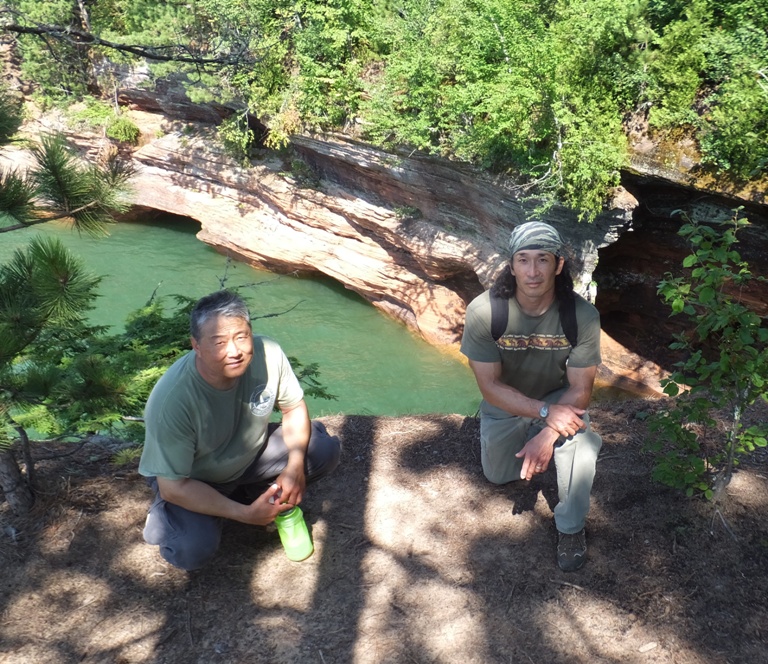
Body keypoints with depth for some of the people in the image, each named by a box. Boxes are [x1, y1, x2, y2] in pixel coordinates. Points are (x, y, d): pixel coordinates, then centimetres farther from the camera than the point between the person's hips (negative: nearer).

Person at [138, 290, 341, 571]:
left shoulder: (268, 353, -26)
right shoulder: (172, 400, -37)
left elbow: (294, 408, -7)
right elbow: (173, 487, -28)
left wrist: (295, 466, -23)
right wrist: (244, 514, -31)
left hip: (250, 453, 5)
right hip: (191, 478, -4)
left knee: (326, 449, -12)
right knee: (193, 549, -29)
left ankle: (249, 492, 8)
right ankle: (163, 516, 7)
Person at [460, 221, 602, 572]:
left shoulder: (582, 315, -28)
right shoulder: (483, 311, -30)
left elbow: (580, 389, -20)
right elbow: (489, 385, -24)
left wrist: (547, 435, -35)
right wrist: (546, 413, -35)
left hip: (559, 399, -1)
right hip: (505, 403, 1)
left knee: (580, 444, -31)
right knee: (498, 475, 16)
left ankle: (571, 526, -4)